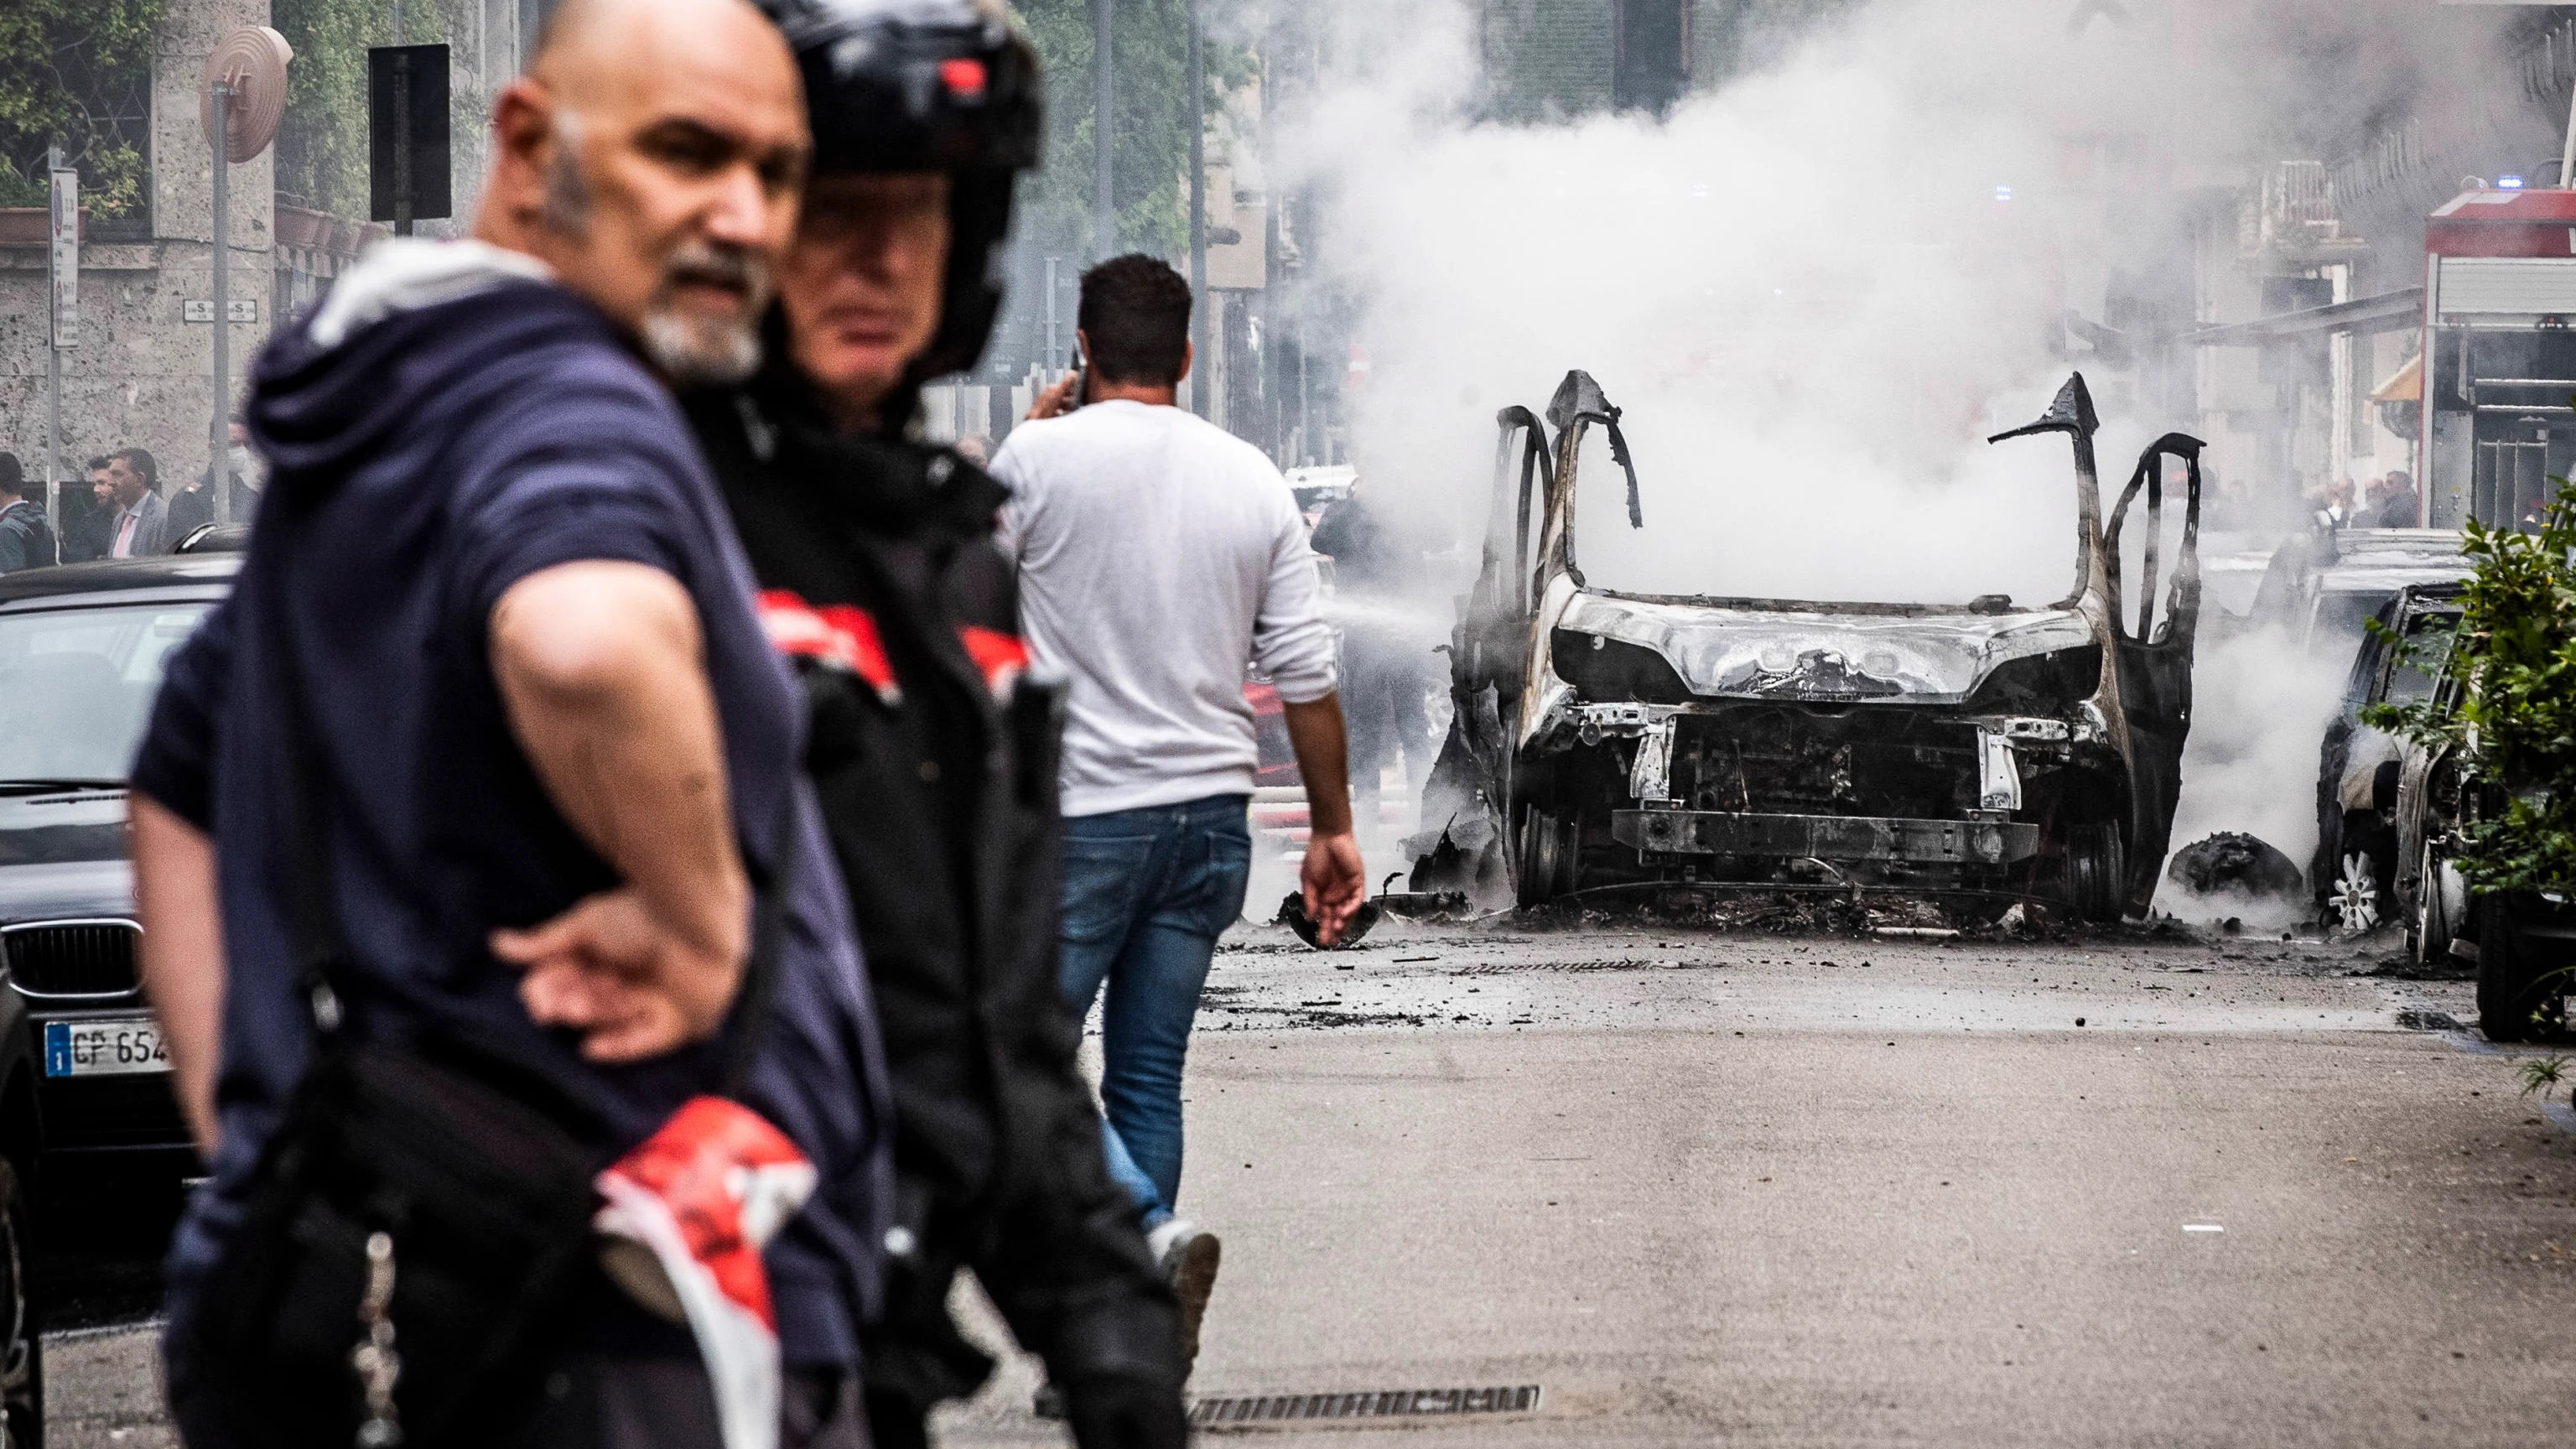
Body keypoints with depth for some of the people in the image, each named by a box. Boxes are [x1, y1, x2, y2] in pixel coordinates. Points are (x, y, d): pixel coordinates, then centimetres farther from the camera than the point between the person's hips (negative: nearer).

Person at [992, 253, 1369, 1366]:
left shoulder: (1040, 460, -9)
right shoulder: (1253, 480, 5)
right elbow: (1306, 673, 4)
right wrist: (1333, 828, 12)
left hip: (1078, 816, -5)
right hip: (1212, 816, 5)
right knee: (1147, 1077, 12)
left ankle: (1148, 1233, -22)